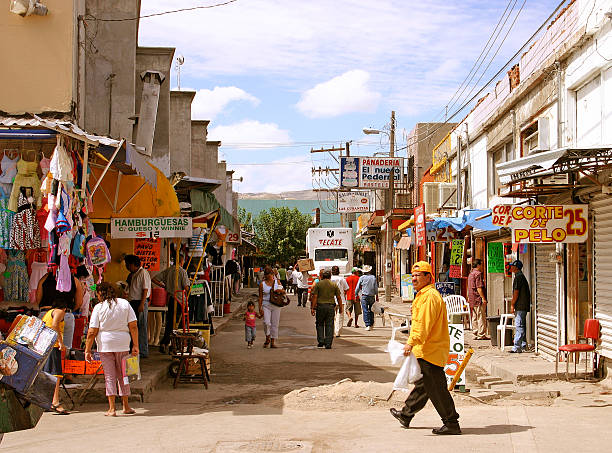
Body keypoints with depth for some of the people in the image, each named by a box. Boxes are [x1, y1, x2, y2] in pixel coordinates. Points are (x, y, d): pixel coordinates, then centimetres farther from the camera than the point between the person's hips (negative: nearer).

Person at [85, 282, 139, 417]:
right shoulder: (125, 304, 3)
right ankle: (126, 406, 19)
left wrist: (87, 350, 0)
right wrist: (135, 345, 4)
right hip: (123, 344, 2)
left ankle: (112, 409, 0)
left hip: (105, 345, -2)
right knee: (123, 375, 13)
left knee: (109, 376, 3)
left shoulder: (98, 308, -4)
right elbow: (133, 326, -1)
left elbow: (92, 332, -6)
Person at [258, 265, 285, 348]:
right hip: (266, 305, -2)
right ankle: (267, 339, 6)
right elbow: (260, 297, 3)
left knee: (275, 324, 3)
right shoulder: (262, 284, 1)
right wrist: (260, 308, -4)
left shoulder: (277, 282, 6)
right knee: (266, 322, -18)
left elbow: (284, 292, 13)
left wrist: (280, 290, -11)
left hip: (276, 305, 2)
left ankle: (272, 342, 12)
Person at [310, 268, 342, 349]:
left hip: (320, 305, -1)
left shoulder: (318, 284, -1)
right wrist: (341, 307, 14)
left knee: (320, 324, 14)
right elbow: (338, 297, 4)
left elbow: (315, 297, -4)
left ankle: (320, 341, 6)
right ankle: (328, 344, 2)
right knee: (329, 325, 4)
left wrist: (312, 308, -2)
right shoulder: (334, 285, 3)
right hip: (331, 306, 1)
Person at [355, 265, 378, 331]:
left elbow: (357, 288, -1)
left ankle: (368, 325, -12)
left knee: (365, 311, -4)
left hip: (364, 296, -2)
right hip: (372, 296, 2)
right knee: (371, 311, 14)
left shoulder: (362, 278, -3)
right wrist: (377, 296, 11)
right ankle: (371, 324, 19)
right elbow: (376, 288, 3)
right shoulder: (373, 277, 1)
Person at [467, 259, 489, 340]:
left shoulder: (470, 274, 18)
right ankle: (481, 335, -8)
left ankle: (476, 334, 13)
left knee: (474, 318, 10)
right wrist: (483, 298, -20)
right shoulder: (478, 274, -12)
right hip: (479, 299, -10)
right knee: (481, 317, -7)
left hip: (472, 300, 10)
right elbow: (479, 287, -19)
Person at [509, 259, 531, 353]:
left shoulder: (518, 276, -13)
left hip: (520, 306, -10)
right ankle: (523, 345, 17)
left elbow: (516, 292, -16)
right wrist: (514, 304, 22)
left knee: (519, 326, -11)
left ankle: (517, 347, -13)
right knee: (521, 326, 13)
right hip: (523, 306, 10)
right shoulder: (521, 275, 19)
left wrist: (512, 305, -12)